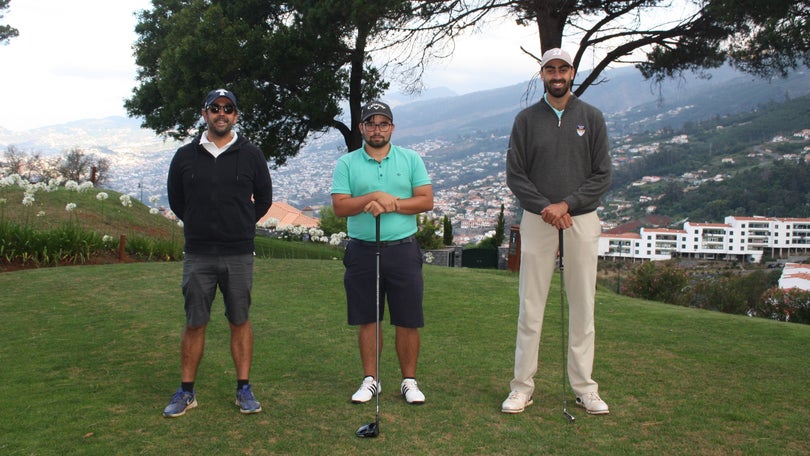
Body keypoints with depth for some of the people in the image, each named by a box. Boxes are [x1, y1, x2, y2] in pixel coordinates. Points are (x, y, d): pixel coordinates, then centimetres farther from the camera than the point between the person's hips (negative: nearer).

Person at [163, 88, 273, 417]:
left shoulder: (250, 155, 3)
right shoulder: (185, 156, 5)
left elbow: (263, 199, 12)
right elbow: (176, 200, 15)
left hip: (239, 255, -1)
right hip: (197, 255, 1)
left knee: (240, 321, 5)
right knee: (194, 323, 5)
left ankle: (244, 389, 15)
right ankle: (186, 392, 16)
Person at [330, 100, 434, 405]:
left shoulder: (411, 159, 7)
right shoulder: (346, 163, 5)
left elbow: (426, 200, -1)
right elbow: (340, 206, -5)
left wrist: (392, 204, -14)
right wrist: (375, 196, -17)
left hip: (403, 249, 0)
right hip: (362, 251, 0)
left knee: (408, 321, 3)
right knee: (367, 321, 7)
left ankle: (409, 380, 17)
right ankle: (370, 380, 20)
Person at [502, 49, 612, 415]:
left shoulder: (592, 118, 6)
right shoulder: (526, 119, 6)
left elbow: (602, 175, 2)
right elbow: (515, 174, 1)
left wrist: (567, 204, -11)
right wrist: (544, 207, -12)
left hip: (582, 220, 1)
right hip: (537, 220, 0)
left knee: (582, 306, 5)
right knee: (530, 306, 1)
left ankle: (584, 387, 16)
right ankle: (523, 385, 11)